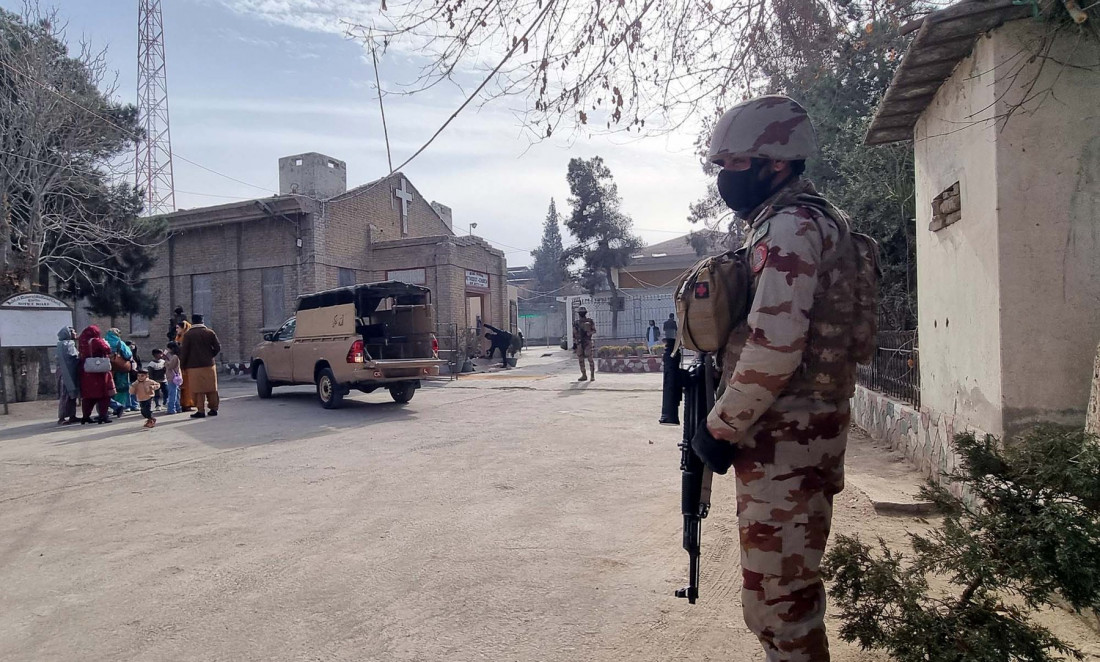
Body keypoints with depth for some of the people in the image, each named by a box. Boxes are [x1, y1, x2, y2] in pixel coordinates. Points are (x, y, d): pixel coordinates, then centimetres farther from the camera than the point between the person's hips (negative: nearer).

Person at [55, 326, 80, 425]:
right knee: (66, 395, -7)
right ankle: (62, 418, -4)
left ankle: (72, 416, 15)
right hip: (66, 373, -10)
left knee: (72, 395, 11)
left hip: (72, 373, 10)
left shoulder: (70, 344, 17)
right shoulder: (64, 344, -11)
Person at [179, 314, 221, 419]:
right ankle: (214, 409, 15)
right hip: (209, 366, 3)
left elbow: (184, 352, -4)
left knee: (198, 390, 0)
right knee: (211, 388, 10)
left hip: (194, 367, -3)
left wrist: (183, 367, 4)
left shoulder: (188, 335, -4)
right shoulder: (210, 333, 3)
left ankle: (201, 411, 0)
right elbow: (218, 348, 3)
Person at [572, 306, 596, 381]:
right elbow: (574, 334, 10)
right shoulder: (576, 322, 8)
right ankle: (584, 376, 11)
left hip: (588, 342, -3)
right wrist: (574, 344, 6)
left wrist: (587, 333, -18)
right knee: (580, 360, 3)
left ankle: (592, 376, -1)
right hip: (579, 343, 3)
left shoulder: (590, 321, 0)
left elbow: (594, 331, 1)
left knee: (590, 359, -7)